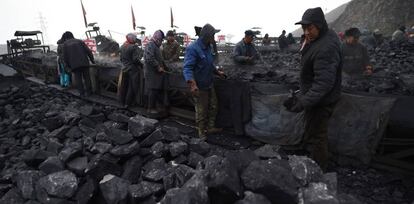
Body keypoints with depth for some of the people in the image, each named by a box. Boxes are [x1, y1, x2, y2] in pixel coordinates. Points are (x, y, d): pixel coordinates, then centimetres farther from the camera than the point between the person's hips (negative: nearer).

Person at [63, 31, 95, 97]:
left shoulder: (65, 44, 10)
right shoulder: (80, 41, 11)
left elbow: (65, 57, 5)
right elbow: (88, 51, 2)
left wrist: (69, 66, 17)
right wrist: (92, 60, 13)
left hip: (75, 65, 0)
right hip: (84, 63, 1)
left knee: (78, 79, 6)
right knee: (87, 77, 8)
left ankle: (82, 93, 3)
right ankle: (88, 92, 9)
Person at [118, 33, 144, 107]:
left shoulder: (122, 47, 5)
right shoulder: (134, 47, -18)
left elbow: (121, 58, 11)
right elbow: (136, 59, -22)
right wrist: (141, 65, -7)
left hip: (125, 69, 7)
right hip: (133, 69, -7)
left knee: (124, 85, 16)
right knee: (132, 86, 5)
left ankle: (123, 101, 27)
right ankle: (128, 102, 11)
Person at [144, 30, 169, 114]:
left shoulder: (155, 46, 21)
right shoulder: (150, 45, -13)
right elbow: (150, 58, -24)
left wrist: (163, 66, 14)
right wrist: (158, 67, -20)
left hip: (157, 72, 10)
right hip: (152, 73, -10)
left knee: (160, 90, 11)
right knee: (153, 90, -5)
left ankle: (161, 106, 19)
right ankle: (151, 108, 4)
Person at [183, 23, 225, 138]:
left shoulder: (208, 47, 8)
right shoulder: (193, 49, -21)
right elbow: (187, 68, -30)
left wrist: (218, 72, 27)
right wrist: (192, 84, -41)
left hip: (210, 84, 9)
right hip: (199, 86, -9)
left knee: (213, 107, 19)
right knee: (201, 110, 4)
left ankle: (211, 127, 37)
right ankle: (201, 131, 24)